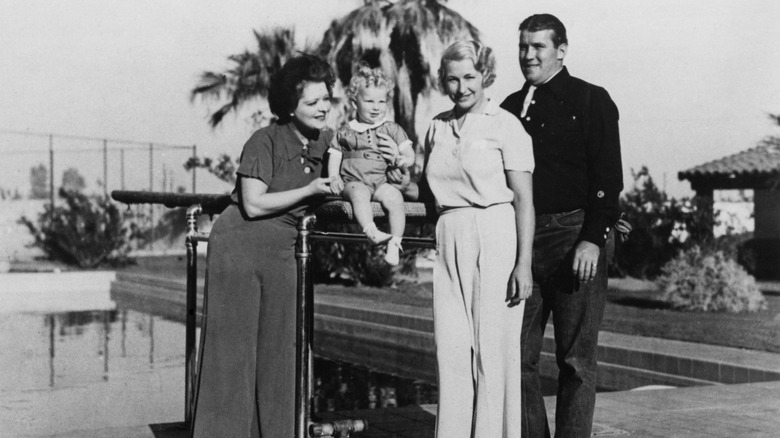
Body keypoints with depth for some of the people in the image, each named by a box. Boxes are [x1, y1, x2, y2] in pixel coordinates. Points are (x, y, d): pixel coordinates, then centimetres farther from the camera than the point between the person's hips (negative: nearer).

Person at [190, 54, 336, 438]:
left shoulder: (326, 141, 7)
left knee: (278, 349, 7)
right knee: (233, 346, -4)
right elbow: (254, 204, -17)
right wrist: (309, 190, -15)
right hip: (239, 245, -6)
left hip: (282, 250, 6)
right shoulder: (265, 141, -12)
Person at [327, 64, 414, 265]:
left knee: (394, 196, -29)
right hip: (354, 181, -1)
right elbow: (334, 158, 15)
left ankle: (395, 243, -26)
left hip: (381, 182, 1)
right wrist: (334, 178, -4)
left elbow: (410, 156, 11)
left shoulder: (392, 130, 13)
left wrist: (399, 159, -12)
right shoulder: (345, 132, 13)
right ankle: (371, 231, -50)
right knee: (359, 194, -35)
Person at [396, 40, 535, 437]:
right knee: (452, 347, 3)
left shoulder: (505, 125, -3)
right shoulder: (438, 127, 14)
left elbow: (523, 199, -6)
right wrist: (405, 186, 3)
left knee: (492, 346, -2)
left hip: (495, 240, -5)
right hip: (450, 242, 5)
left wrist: (524, 263, -11)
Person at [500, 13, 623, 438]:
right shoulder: (511, 107, 15)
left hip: (575, 237, -5)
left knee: (575, 359, 0)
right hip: (519, 240, 5)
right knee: (519, 354, 6)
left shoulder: (591, 101, 1)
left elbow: (608, 179, -5)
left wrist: (592, 239, -14)